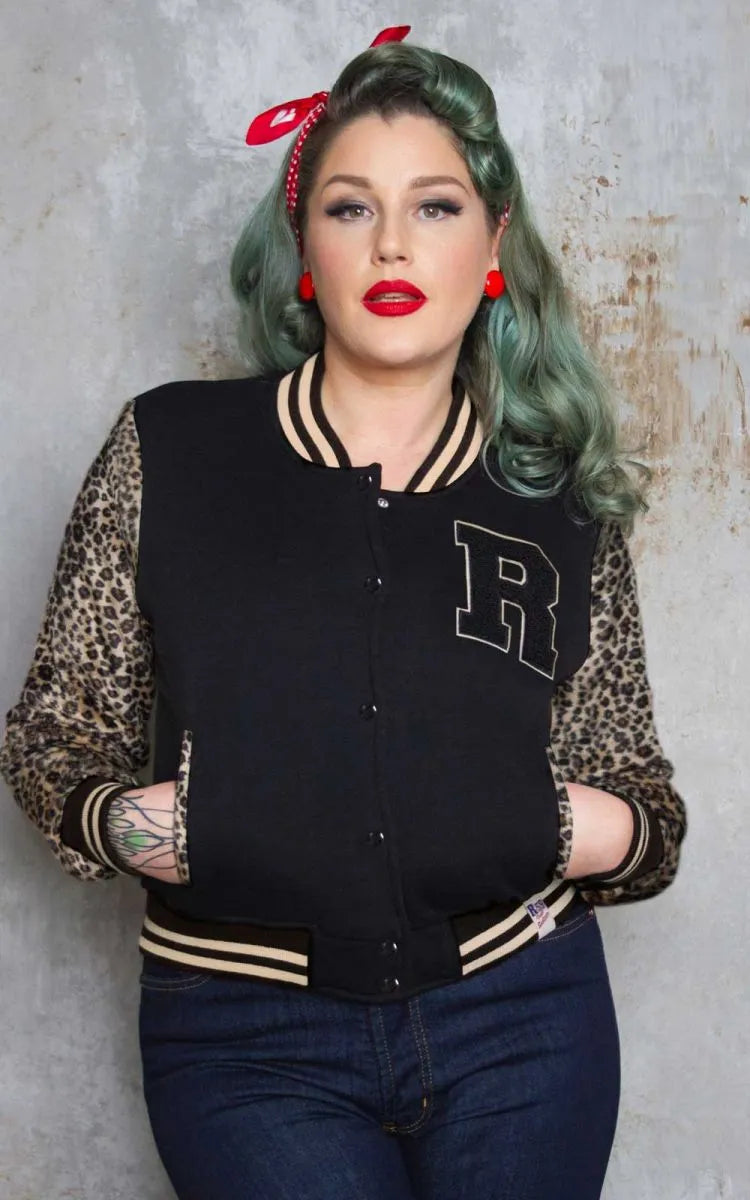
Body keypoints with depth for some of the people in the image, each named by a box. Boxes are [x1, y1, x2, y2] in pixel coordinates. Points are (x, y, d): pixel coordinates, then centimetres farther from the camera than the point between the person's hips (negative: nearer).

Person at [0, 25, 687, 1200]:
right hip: (251, 1040, -1)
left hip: (519, 1023, 2)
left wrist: (605, 830, -12)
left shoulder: (560, 505, 2)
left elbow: (644, 800, 9)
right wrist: (127, 826, -16)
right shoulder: (167, 452, -2)